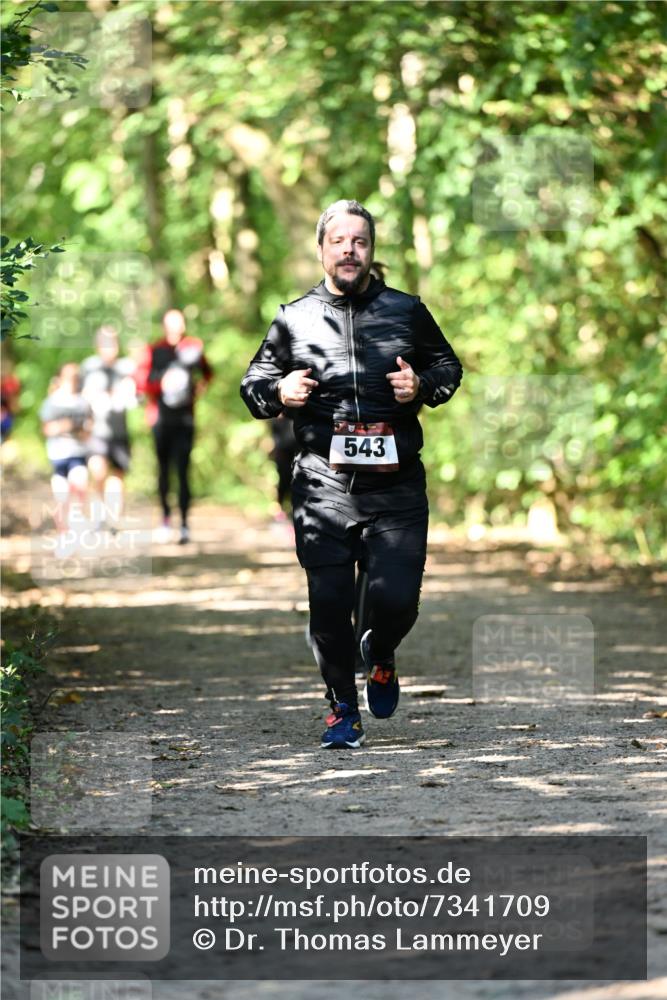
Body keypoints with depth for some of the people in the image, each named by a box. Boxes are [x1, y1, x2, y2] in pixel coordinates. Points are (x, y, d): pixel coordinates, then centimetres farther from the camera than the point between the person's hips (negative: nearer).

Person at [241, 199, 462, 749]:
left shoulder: (406, 311, 9)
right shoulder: (294, 319, 9)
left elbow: (449, 366, 21)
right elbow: (253, 381, 18)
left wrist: (422, 385, -1)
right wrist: (279, 392, -5)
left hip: (396, 483, 0)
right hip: (323, 483, 0)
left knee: (397, 597, -8)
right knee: (329, 602, -4)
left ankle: (380, 656, 28)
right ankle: (343, 709, 14)